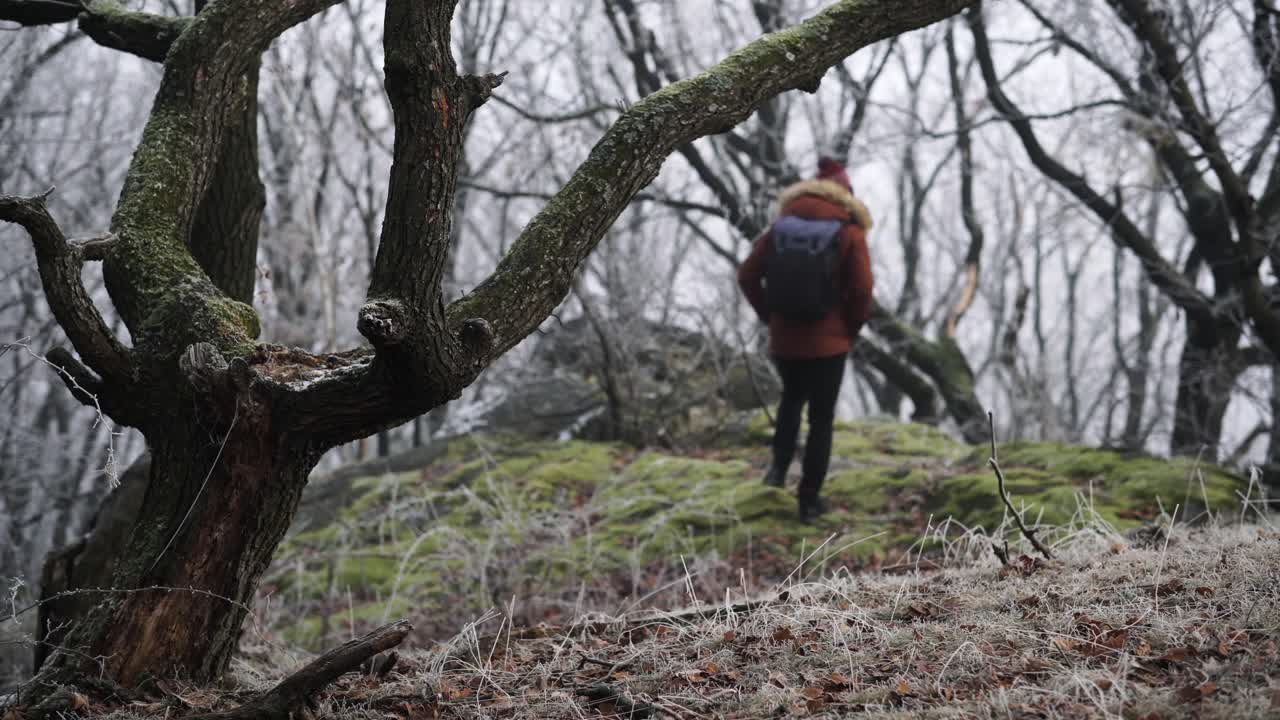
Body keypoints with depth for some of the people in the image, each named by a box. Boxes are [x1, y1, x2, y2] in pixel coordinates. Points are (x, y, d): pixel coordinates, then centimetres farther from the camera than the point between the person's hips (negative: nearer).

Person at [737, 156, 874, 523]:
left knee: (792, 397, 31)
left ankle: (779, 466, 19)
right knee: (821, 418, 10)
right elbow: (862, 289, -14)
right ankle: (809, 499, 12)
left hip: (783, 339, 3)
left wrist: (770, 315, 10)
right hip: (828, 343, -3)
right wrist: (851, 328, 2)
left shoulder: (782, 225, 2)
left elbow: (748, 276, -1)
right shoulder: (850, 232, -8)